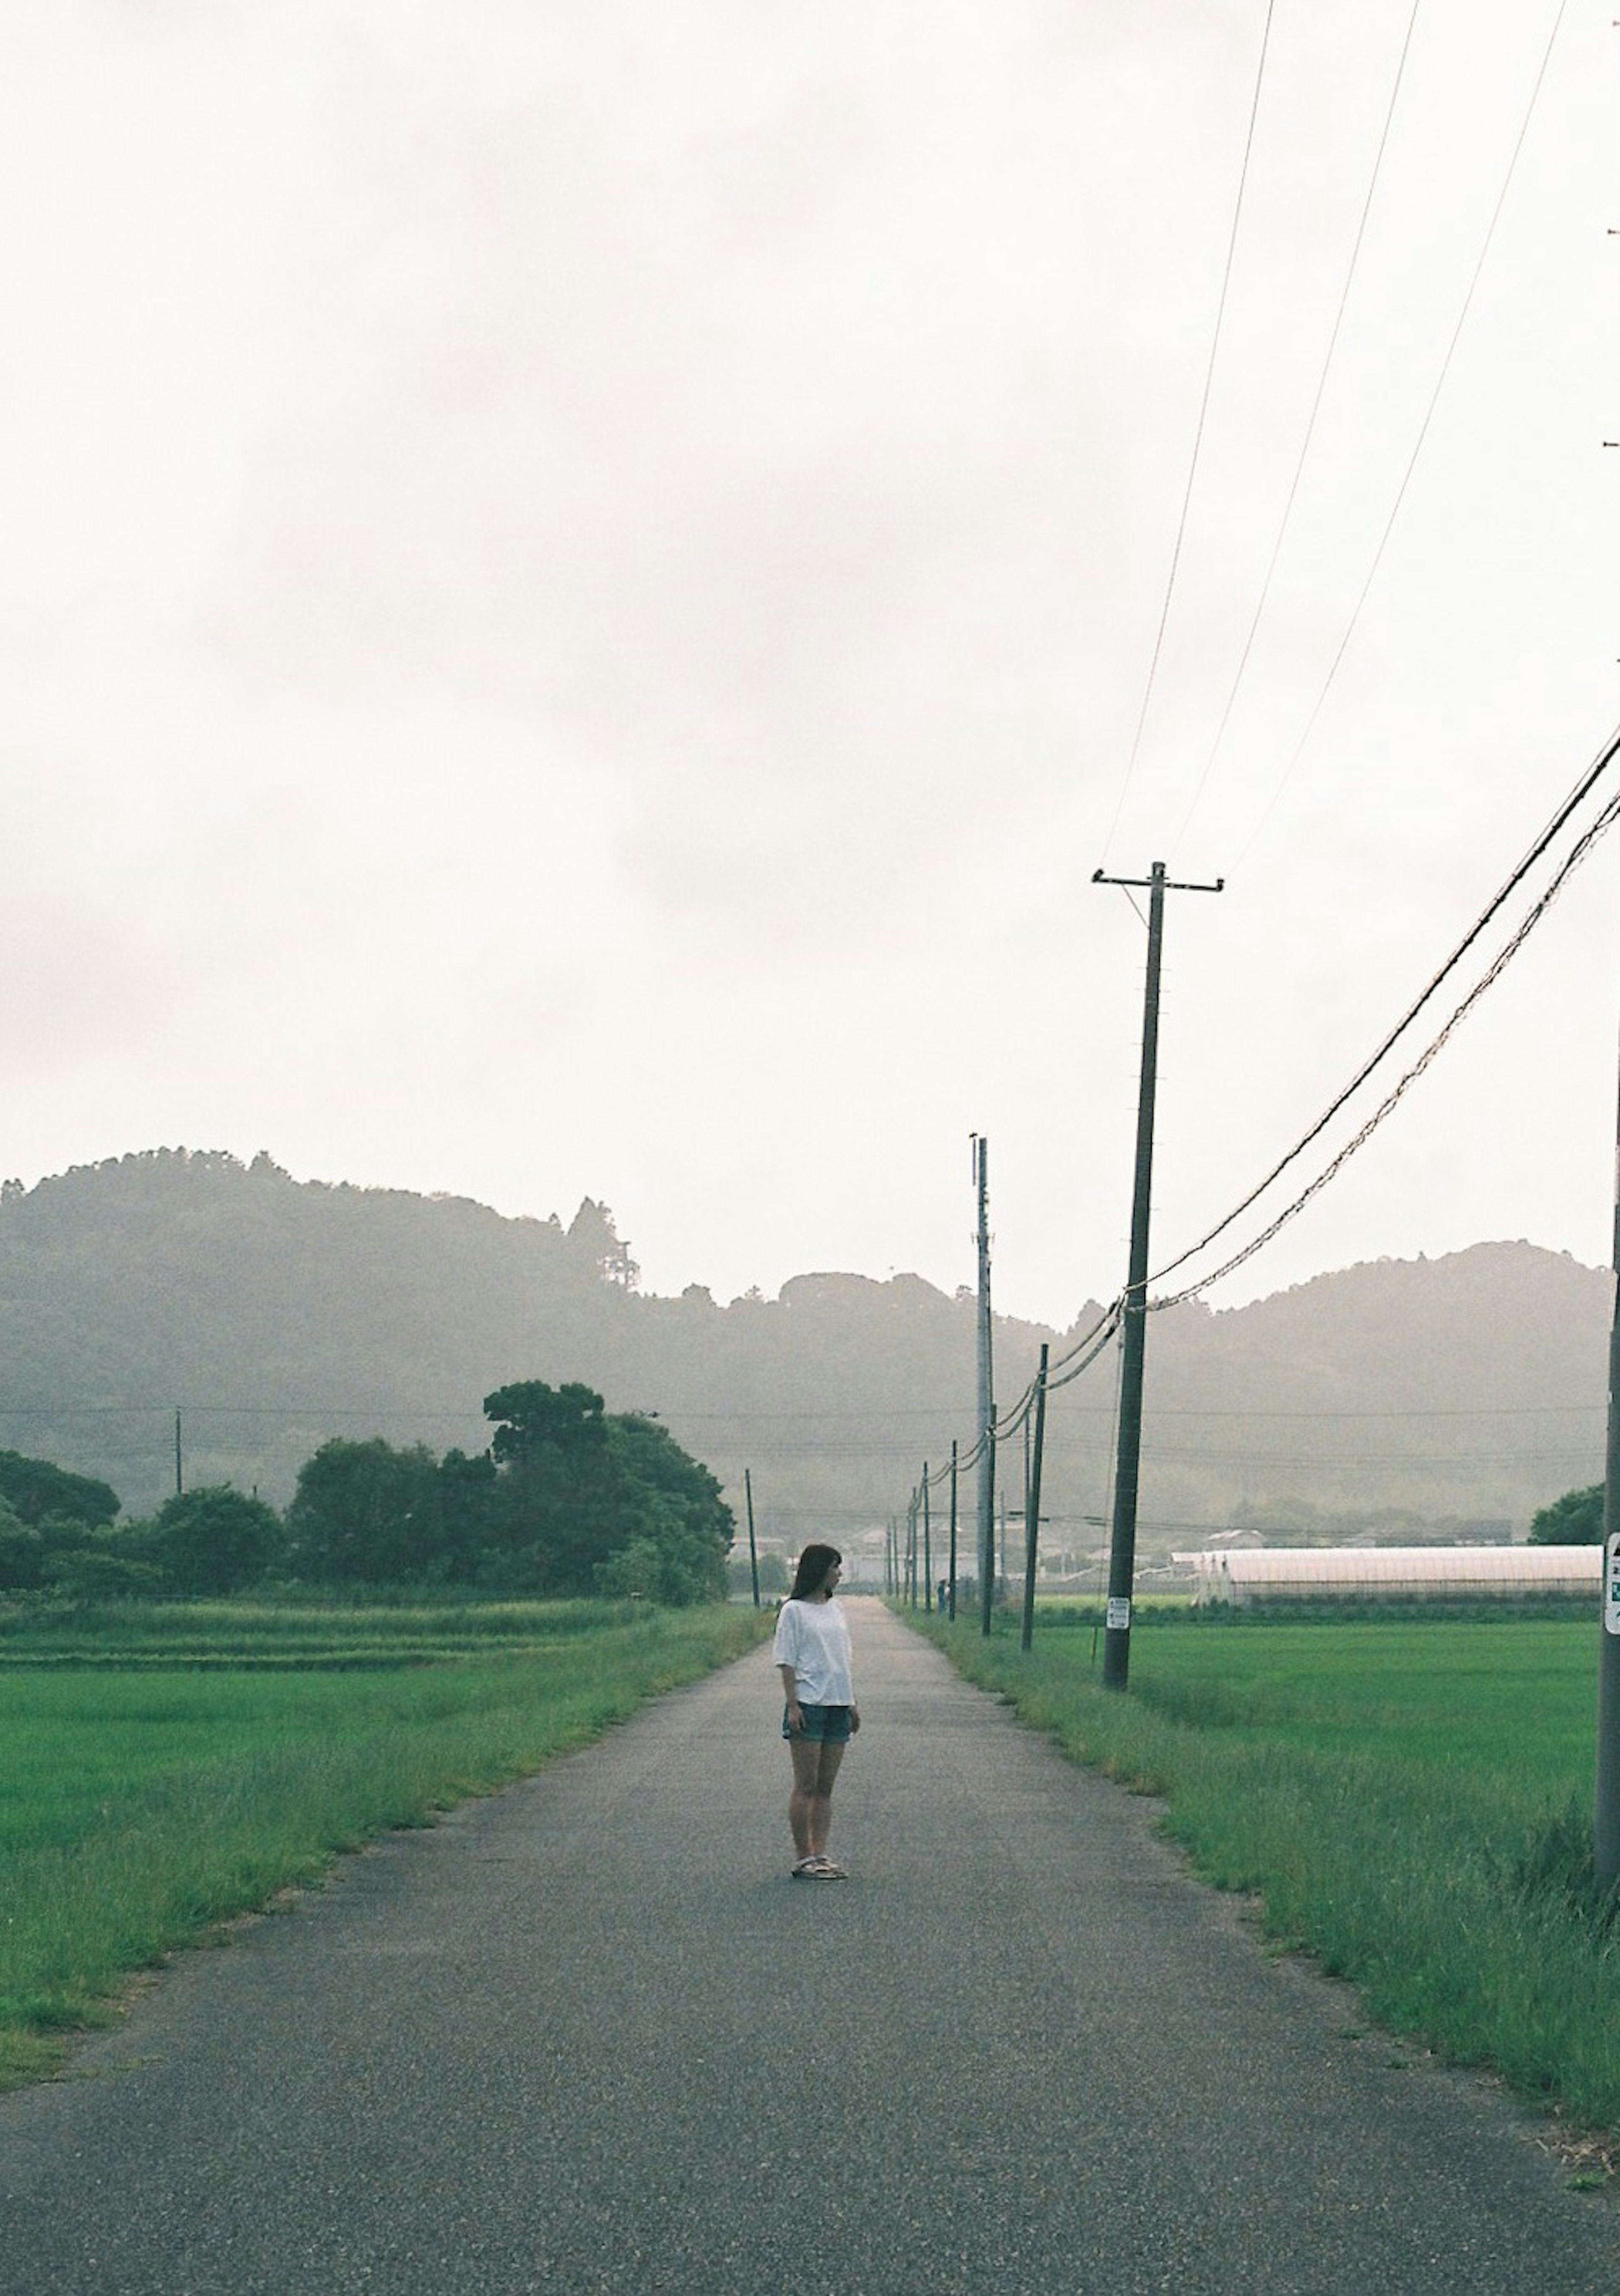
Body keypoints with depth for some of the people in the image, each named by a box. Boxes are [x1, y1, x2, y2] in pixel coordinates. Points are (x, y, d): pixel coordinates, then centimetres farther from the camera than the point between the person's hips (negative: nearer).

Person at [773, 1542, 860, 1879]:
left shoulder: (836, 1610, 14)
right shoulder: (794, 1611, -5)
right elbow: (786, 1662, -8)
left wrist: (852, 1703, 18)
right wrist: (793, 1706, -15)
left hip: (837, 1706, 7)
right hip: (808, 1705, -7)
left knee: (825, 1788, 7)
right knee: (806, 1787, -4)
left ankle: (820, 1855, 10)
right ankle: (803, 1858, -1)